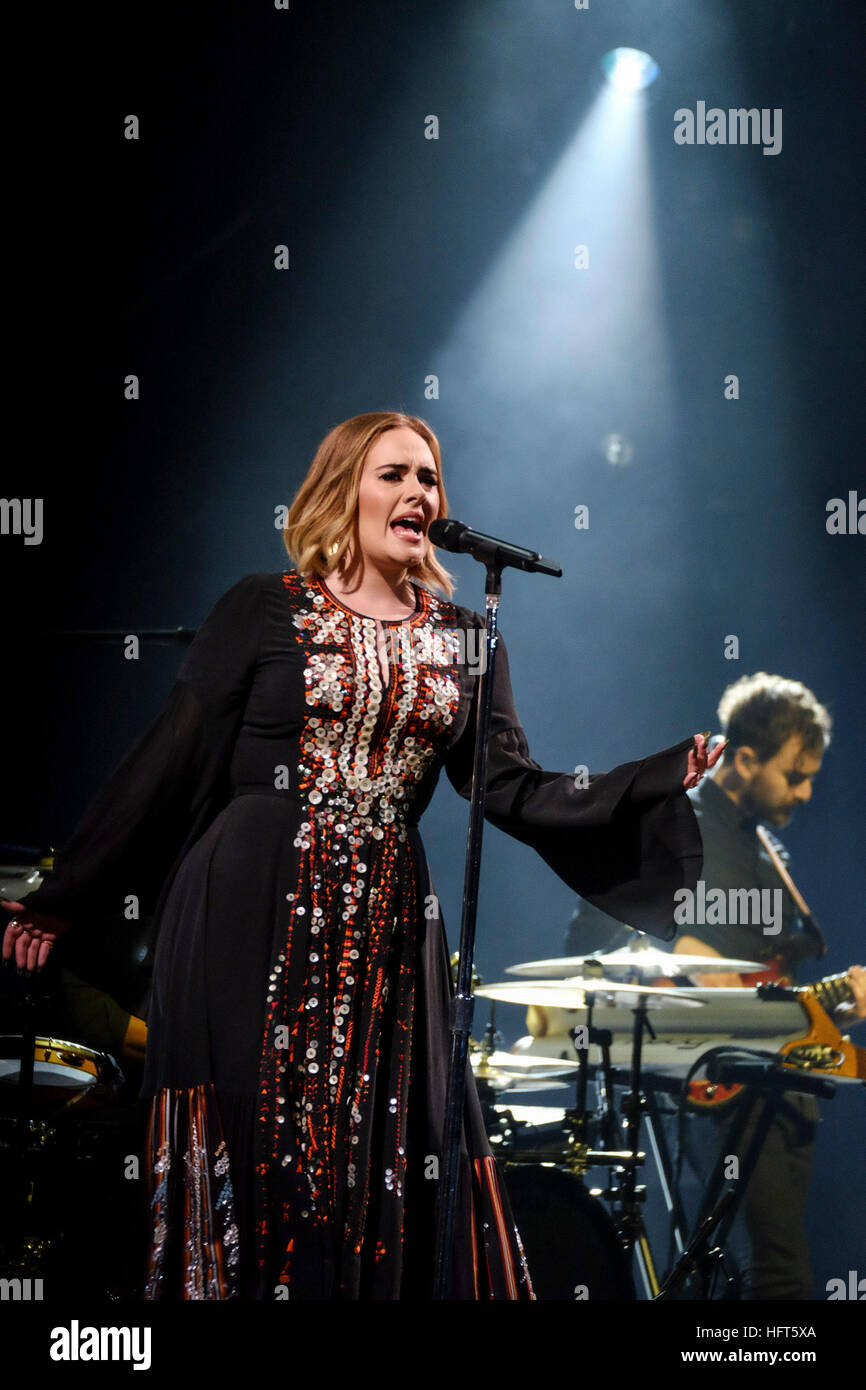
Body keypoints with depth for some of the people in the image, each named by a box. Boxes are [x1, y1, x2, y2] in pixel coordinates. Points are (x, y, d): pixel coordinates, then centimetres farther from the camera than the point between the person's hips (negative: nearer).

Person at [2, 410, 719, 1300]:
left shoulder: (463, 639, 12)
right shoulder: (265, 609, 2)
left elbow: (512, 790, 5)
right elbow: (168, 763, 3)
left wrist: (665, 777, -5)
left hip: (387, 925, 3)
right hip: (253, 920, -3)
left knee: (386, 1166, 2)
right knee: (251, 1150, -2)